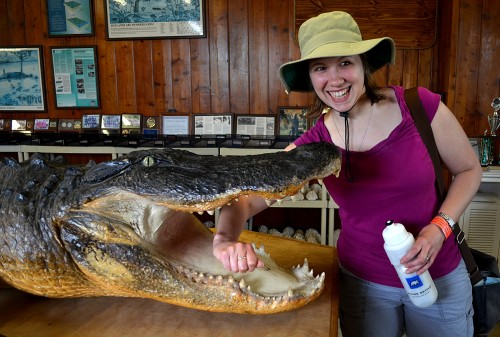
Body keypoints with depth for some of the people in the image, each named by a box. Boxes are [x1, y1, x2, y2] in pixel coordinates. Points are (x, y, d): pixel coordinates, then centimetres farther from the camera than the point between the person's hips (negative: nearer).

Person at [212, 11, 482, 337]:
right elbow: (245, 198, -18)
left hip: (439, 276, 0)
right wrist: (226, 240, -40)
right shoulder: (312, 146, -14)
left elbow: (469, 169, -3)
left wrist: (440, 226, -18)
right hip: (362, 283, 0)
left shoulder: (418, 106, -17)